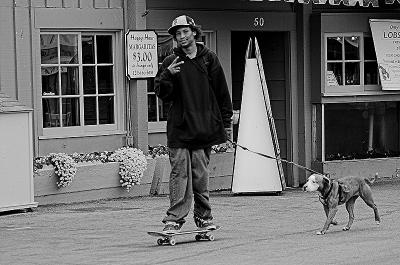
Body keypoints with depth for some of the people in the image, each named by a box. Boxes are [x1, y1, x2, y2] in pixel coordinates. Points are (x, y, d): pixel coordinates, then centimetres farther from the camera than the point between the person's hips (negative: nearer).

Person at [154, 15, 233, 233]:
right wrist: (168, 75, -17)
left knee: (200, 174, 4)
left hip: (204, 126, 1)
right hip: (179, 127, 0)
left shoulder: (209, 59, 7)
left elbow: (222, 92, 10)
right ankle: (175, 218, -8)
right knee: (179, 172, -6)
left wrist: (226, 123, 8)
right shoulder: (170, 62, 6)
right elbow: (161, 94, 1)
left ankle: (203, 215, 14)